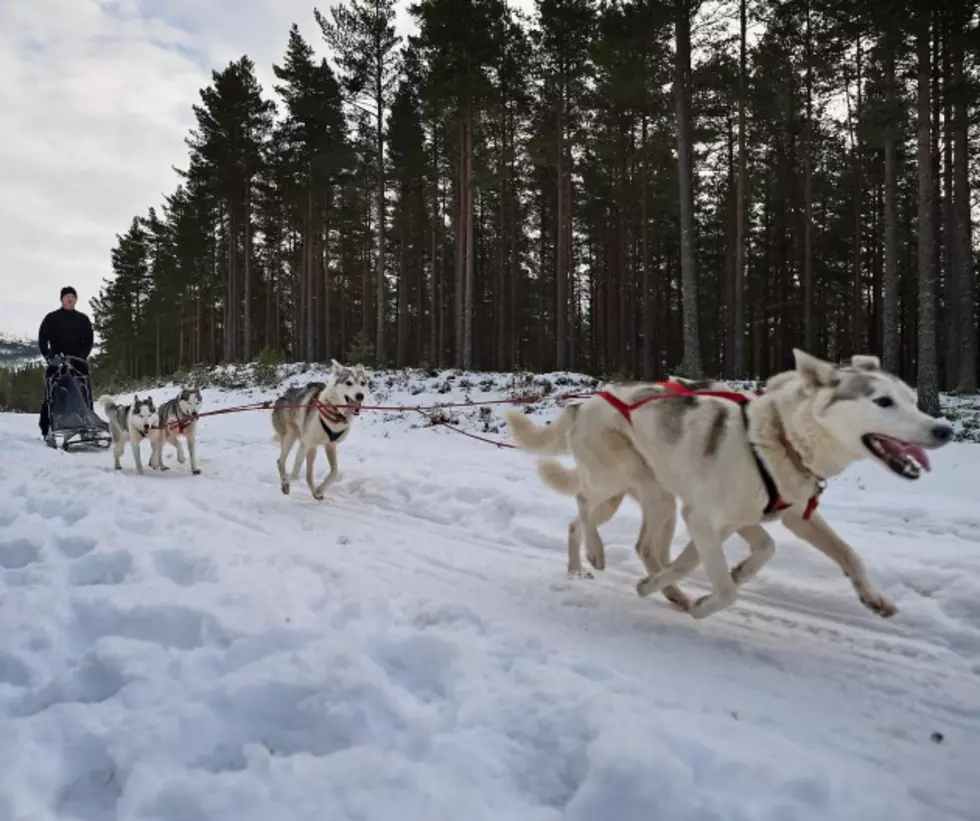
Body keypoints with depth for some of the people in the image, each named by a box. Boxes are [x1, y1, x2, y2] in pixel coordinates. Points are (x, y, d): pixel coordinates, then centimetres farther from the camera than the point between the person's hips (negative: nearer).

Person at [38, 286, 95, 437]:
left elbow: (89, 340, 7)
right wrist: (48, 356, -12)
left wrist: (82, 356, -7)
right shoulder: (52, 318, 5)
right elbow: (42, 339, 1)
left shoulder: (83, 319, 11)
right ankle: (45, 428, 0)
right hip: (56, 362, -2)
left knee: (85, 395, -5)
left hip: (78, 362, 2)